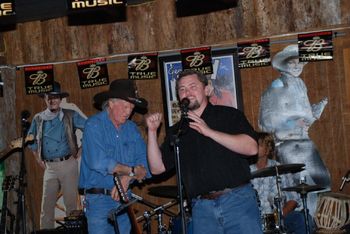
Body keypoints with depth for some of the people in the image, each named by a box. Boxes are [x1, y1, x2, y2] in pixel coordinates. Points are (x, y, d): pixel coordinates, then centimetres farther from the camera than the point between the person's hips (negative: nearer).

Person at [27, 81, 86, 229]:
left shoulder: (71, 116, 0)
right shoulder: (38, 119, 10)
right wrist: (38, 159, 16)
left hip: (68, 164, -3)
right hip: (49, 166, 3)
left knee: (71, 203, -1)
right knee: (47, 205, 3)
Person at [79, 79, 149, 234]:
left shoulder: (131, 128, 9)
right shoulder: (94, 125, -8)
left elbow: (145, 163, 2)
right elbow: (99, 162, -22)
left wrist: (127, 177, -17)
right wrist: (133, 170, -11)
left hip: (124, 198, 6)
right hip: (99, 199, -5)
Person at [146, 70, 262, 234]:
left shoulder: (228, 115, 6)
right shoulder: (177, 131, 17)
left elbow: (252, 148, -9)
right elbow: (157, 168, 14)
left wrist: (210, 132, -14)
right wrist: (152, 132, 2)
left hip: (238, 201, -3)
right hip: (202, 208, 3)